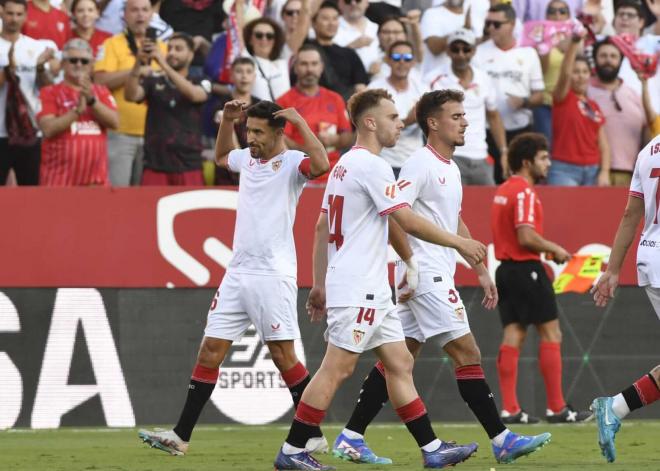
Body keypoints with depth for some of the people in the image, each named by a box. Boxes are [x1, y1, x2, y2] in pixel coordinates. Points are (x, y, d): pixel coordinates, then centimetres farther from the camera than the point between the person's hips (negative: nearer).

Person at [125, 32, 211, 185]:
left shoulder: (201, 83, 7)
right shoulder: (153, 82, 10)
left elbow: (193, 94, -16)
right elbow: (130, 96, -7)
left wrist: (164, 65, -23)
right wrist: (138, 64, -22)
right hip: (155, 166, 1)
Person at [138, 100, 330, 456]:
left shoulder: (291, 162, -8)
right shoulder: (247, 159, 13)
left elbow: (321, 165, -32)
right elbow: (221, 156, 37)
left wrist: (300, 122, -25)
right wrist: (227, 120, 22)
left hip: (272, 275, -7)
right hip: (237, 273, 7)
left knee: (282, 354, -5)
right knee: (210, 349, 3)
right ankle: (181, 436, 4)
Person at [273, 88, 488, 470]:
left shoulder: (345, 164, 15)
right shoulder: (372, 166, -14)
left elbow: (322, 228, 18)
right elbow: (410, 222, -17)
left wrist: (320, 284, 20)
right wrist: (460, 243, -7)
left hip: (372, 289, 10)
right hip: (357, 289, -10)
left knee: (401, 364, 8)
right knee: (337, 369, -8)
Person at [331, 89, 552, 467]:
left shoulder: (451, 168, 17)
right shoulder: (421, 164, -12)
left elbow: (457, 225, 26)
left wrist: (482, 271, 24)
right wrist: (411, 263, -20)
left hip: (437, 276, 10)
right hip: (427, 276, -10)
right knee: (468, 354, -9)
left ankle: (351, 439, 9)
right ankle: (502, 440, -7)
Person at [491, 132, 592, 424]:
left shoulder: (502, 191, 14)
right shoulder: (524, 192, -15)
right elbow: (526, 237, -24)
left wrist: (545, 249, 18)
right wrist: (554, 249, -9)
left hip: (506, 267, 9)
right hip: (526, 269, -9)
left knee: (513, 336, 6)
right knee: (551, 333, -2)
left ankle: (509, 409, 1)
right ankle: (556, 408, -1)